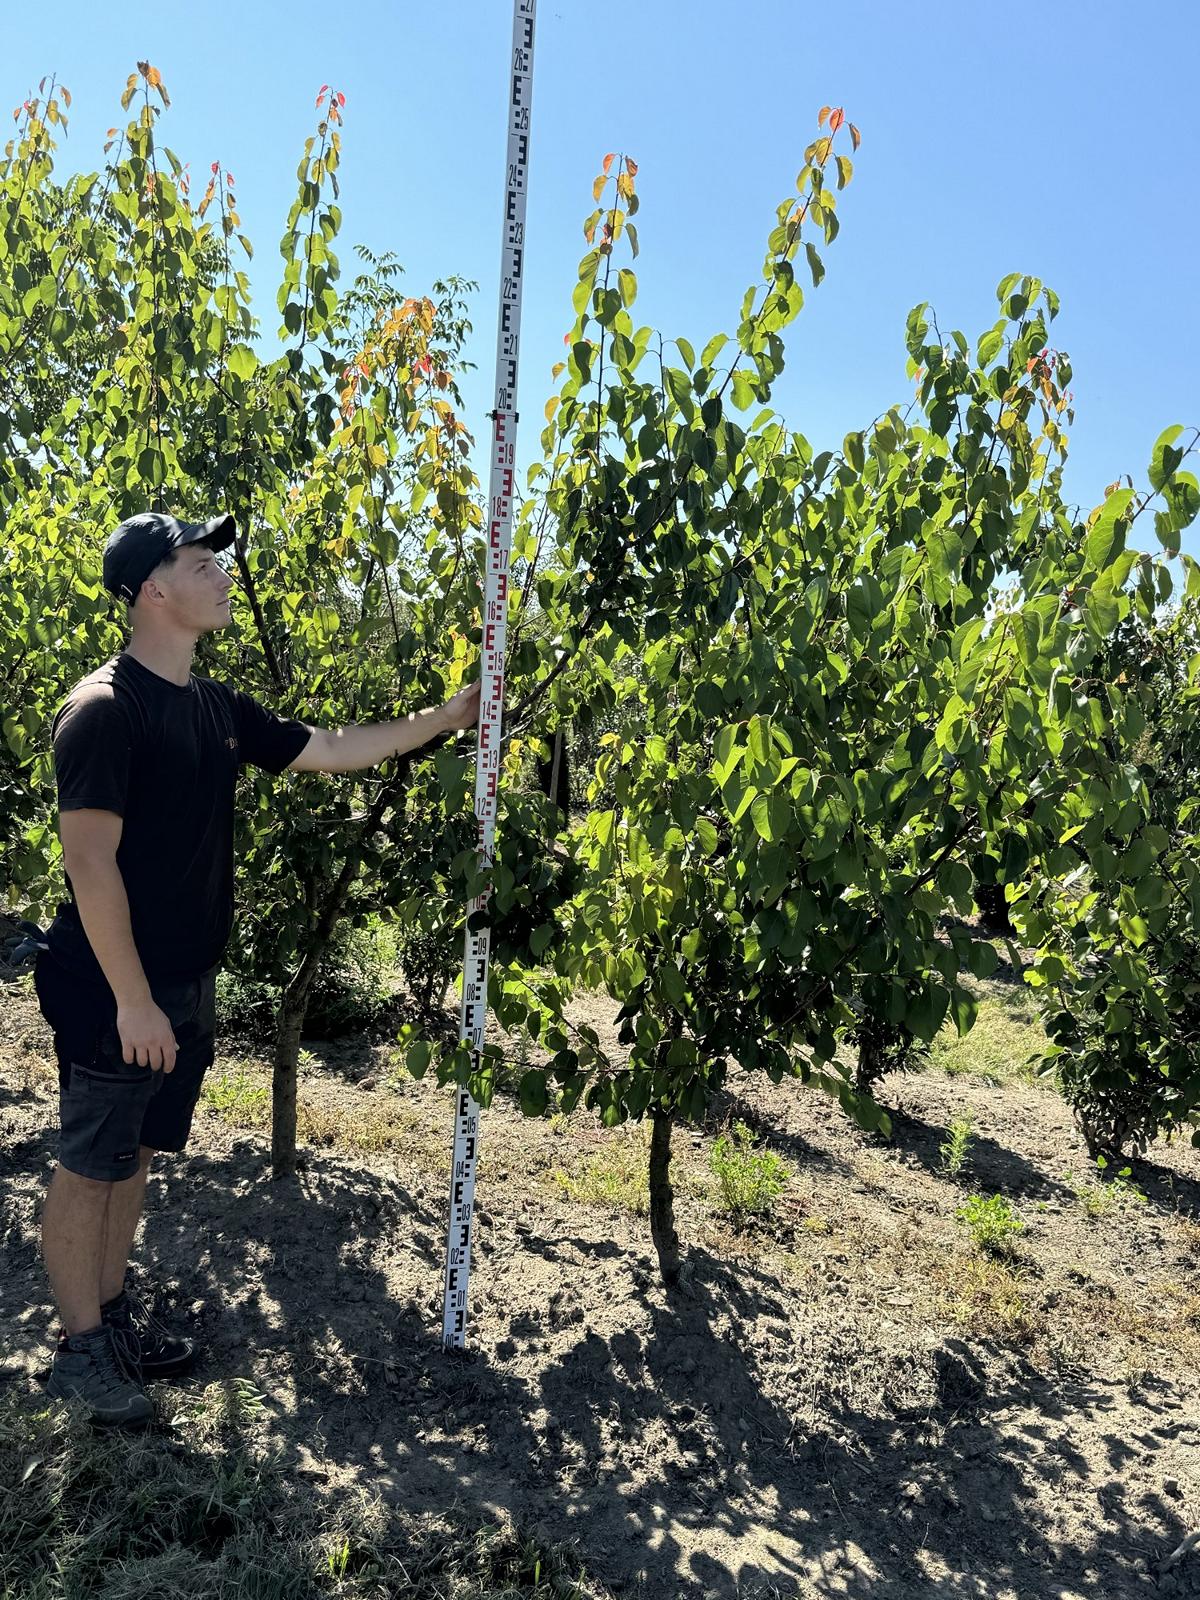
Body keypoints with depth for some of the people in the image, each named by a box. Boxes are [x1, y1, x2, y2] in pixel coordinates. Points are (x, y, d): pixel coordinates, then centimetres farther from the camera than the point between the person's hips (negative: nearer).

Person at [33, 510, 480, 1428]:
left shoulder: (217, 709, 8)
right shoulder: (104, 709, -17)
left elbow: (333, 751, 15)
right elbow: (90, 863, -20)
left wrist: (449, 718, 12)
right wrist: (133, 1001, -20)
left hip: (186, 984, 8)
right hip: (116, 994, -8)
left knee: (134, 1156, 19)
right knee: (89, 1165, 7)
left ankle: (113, 1311, 35)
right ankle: (81, 1349, 22)